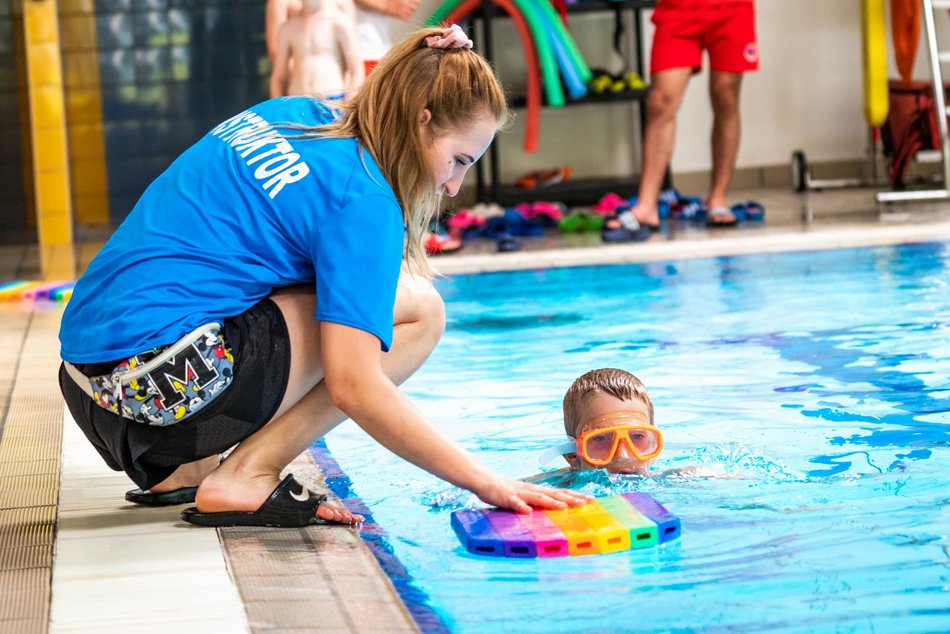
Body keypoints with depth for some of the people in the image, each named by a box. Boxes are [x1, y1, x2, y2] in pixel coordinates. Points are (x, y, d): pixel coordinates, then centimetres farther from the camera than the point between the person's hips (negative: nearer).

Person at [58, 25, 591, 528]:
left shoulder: (292, 115, 15)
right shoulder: (363, 200, -11)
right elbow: (354, 386, -18)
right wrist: (486, 483, -15)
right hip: (166, 383, -9)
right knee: (419, 312, -4)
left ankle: (181, 470, 15)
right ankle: (247, 476, -9)